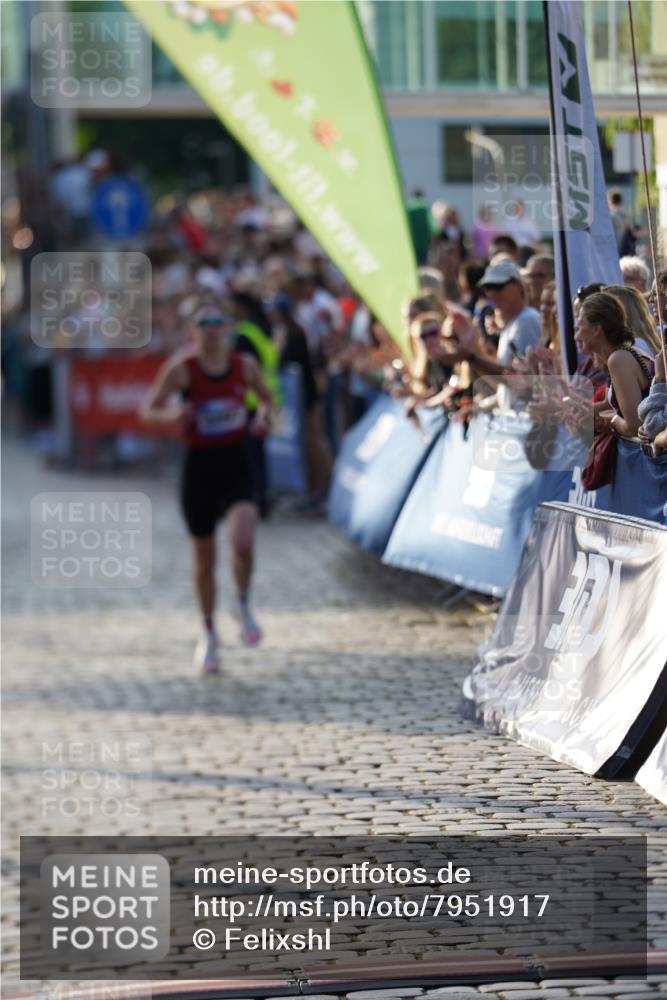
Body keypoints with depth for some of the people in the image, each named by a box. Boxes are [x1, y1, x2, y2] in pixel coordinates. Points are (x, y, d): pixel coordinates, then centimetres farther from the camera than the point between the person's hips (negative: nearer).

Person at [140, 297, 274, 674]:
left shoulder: (246, 366, -2)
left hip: (237, 463, 0)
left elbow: (266, 397, 16)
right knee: (204, 560, 10)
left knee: (243, 542, -24)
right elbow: (149, 410, -6)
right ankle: (209, 634, 31)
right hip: (200, 463, 0)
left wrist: (264, 416, -6)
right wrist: (173, 414, -27)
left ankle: (244, 605, 6)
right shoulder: (181, 368, -9)